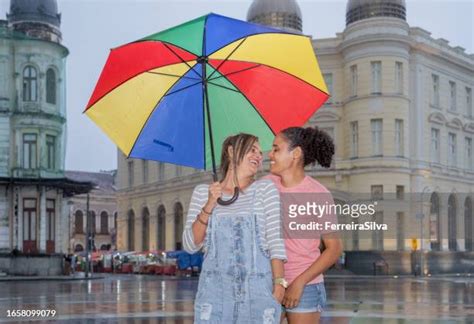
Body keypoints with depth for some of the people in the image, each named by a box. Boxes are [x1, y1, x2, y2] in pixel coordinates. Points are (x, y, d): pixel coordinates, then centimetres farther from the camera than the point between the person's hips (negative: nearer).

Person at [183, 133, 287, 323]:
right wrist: (209, 206, -6)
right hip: (215, 288, 1)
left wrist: (279, 283, -12)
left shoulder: (266, 189, 7)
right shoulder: (203, 192, 9)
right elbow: (190, 246, 5)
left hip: (258, 289, 0)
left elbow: (275, 240, -1)